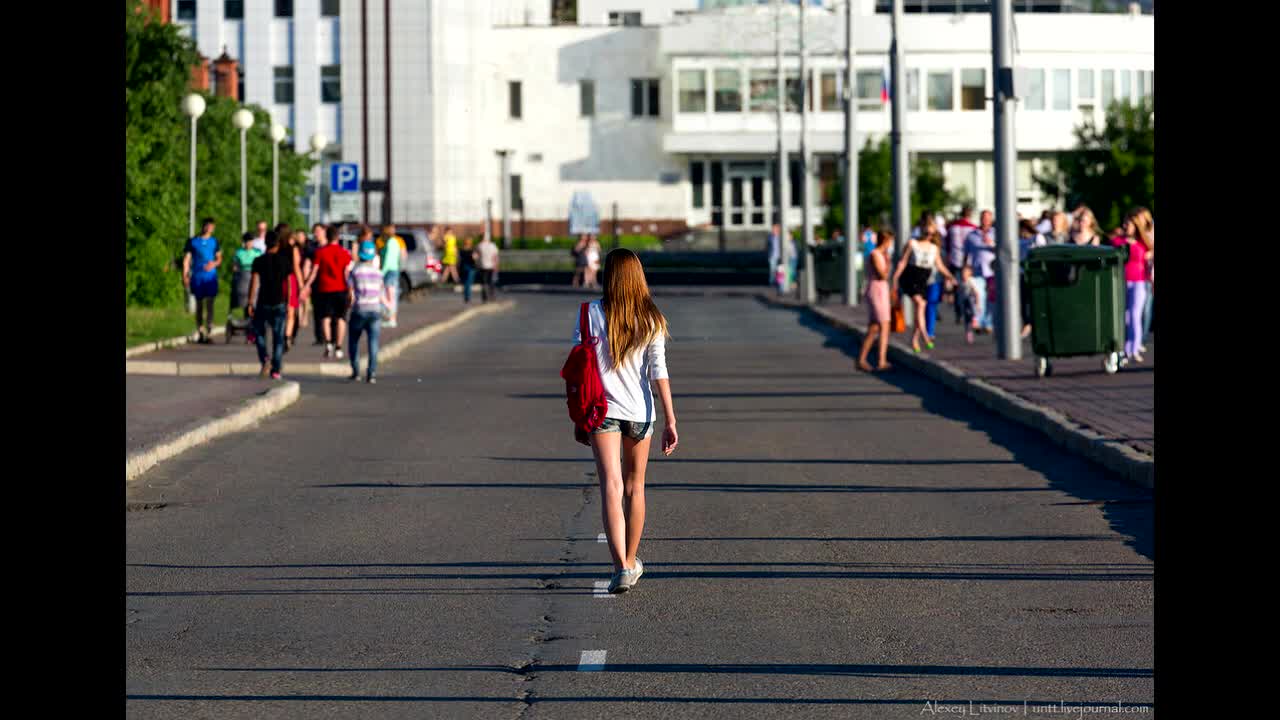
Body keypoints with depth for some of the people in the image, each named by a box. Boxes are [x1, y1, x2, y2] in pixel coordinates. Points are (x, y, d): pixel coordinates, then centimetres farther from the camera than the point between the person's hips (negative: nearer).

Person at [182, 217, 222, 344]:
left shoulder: (214, 241, 9)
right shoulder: (193, 242, 5)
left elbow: (219, 258, 14)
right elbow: (186, 259, 5)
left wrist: (214, 263, -8)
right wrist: (185, 276, -3)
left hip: (211, 277, 0)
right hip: (197, 277, 0)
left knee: (209, 304, -9)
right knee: (199, 305, 7)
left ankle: (208, 333, -13)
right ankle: (200, 334, 15)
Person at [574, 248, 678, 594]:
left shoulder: (590, 314, -4)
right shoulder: (651, 319, -1)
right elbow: (658, 371, -5)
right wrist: (670, 420, -4)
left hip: (602, 410, -2)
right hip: (640, 410, 2)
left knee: (611, 487, -9)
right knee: (635, 486, 18)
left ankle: (621, 566, -23)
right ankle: (631, 562, 30)